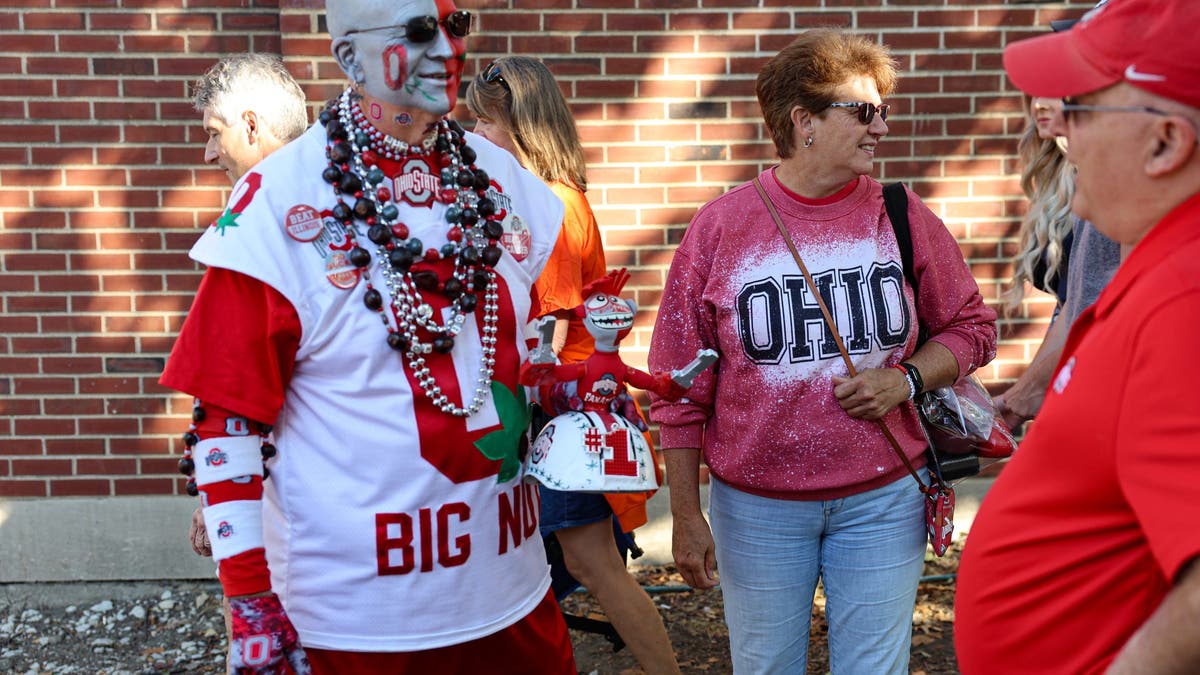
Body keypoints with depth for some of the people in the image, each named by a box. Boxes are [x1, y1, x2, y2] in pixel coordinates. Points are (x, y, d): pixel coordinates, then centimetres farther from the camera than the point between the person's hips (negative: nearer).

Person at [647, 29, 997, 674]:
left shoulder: (903, 216, -2)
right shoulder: (718, 227, -7)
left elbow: (970, 328, 9)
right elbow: (681, 390, -3)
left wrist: (905, 380, -11)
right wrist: (686, 517, -2)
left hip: (883, 497, 1)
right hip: (756, 505, -1)